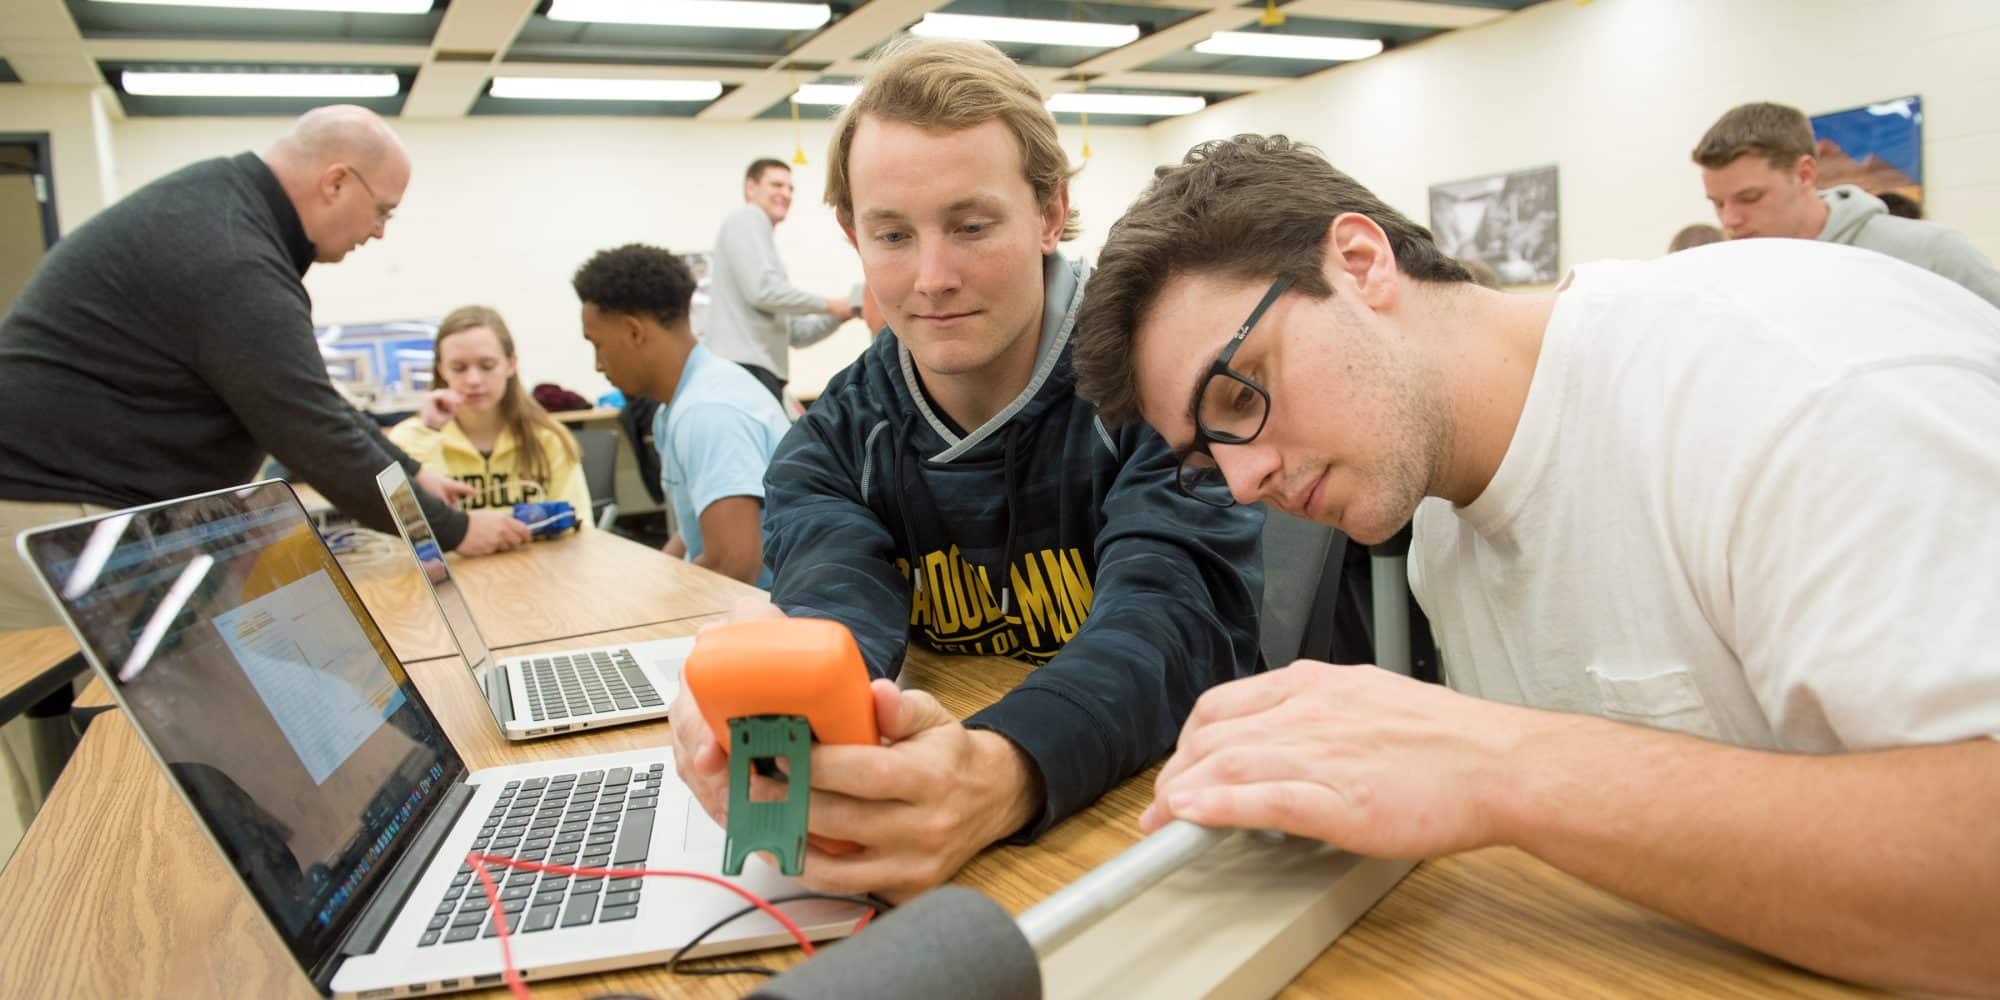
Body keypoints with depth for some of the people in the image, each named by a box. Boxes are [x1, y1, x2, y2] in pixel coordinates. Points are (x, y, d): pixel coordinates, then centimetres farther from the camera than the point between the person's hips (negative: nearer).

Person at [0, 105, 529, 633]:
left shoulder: (224, 199, 7)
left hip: (78, 492, 10)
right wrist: (454, 529, -11)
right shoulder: (235, 264, -26)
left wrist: (408, 472, 12)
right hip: (50, 508, -10)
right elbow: (321, 442, -22)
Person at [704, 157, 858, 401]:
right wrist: (826, 305, -3)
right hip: (743, 365, -10)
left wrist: (839, 315, 10)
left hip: (764, 372, 10)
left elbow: (793, 332, 26)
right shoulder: (747, 219, 3)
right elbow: (762, 290, -14)